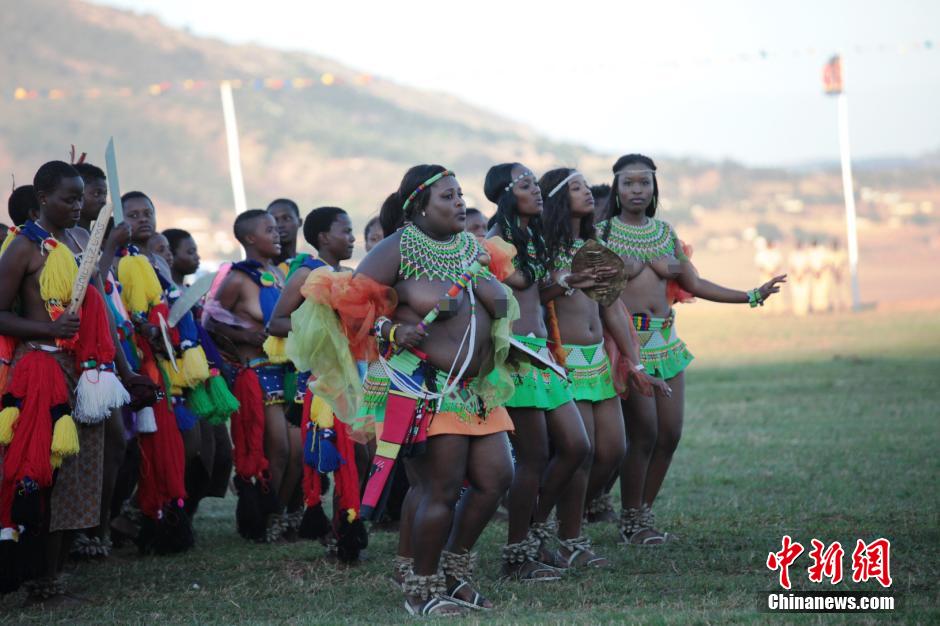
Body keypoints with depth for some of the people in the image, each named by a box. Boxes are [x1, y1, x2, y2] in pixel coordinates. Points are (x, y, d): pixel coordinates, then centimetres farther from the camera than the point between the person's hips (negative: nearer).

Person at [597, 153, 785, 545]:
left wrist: (752, 296, 13)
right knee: (644, 433, -9)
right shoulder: (603, 233, -2)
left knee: (670, 433, 3)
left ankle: (644, 513, 16)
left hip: (666, 339, 6)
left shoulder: (665, 232, 14)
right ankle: (632, 520, 4)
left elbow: (694, 284, 17)